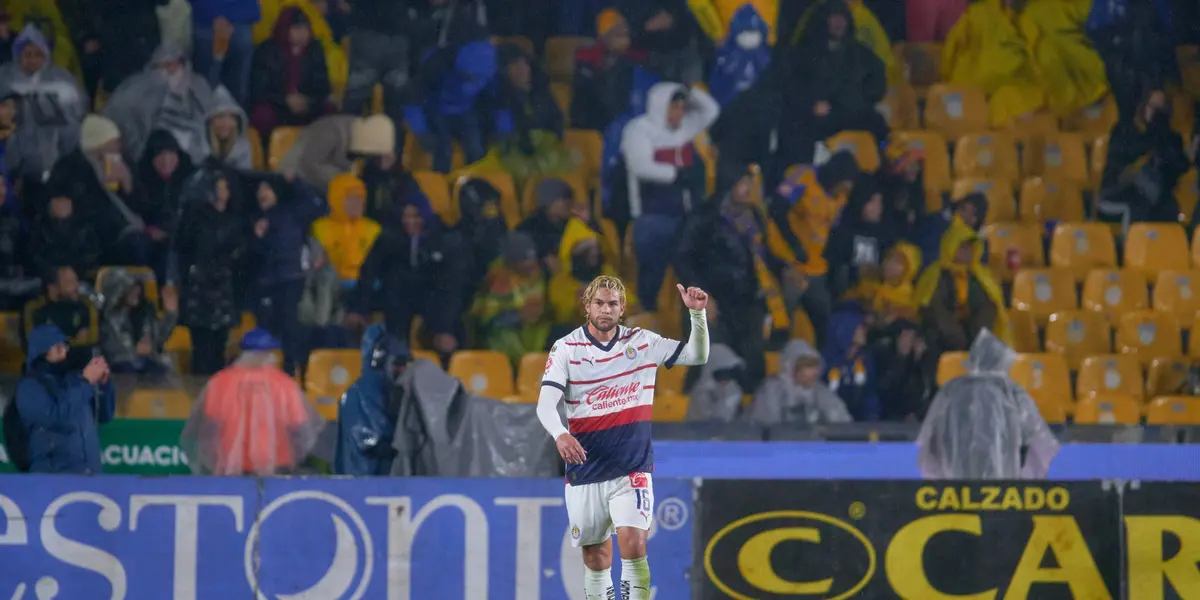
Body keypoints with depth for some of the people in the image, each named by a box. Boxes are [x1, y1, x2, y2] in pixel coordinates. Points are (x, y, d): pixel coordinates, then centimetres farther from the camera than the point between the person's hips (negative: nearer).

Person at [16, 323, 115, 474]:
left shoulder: (73, 378, 11)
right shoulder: (29, 387, -4)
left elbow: (104, 415, 17)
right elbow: (58, 418, -19)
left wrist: (103, 383, 0)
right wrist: (86, 382, -13)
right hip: (52, 475, -5)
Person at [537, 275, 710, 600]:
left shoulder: (641, 342, 2)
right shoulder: (566, 348, -4)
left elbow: (697, 355, 3)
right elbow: (546, 403, -15)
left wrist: (697, 314, -14)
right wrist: (560, 434, -35)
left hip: (632, 469, 0)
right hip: (585, 470, 1)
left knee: (633, 545, -18)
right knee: (595, 557, 8)